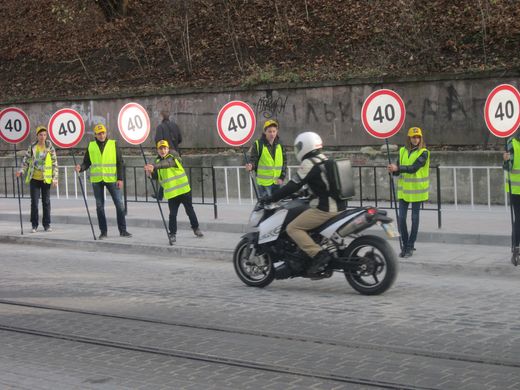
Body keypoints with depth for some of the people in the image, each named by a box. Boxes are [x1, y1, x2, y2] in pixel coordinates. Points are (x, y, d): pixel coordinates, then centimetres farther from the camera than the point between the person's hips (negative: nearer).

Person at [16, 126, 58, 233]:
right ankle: (34, 225, 7)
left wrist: (55, 178, -4)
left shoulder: (50, 147, -2)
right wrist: (22, 171, -8)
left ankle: (47, 224, 15)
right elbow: (26, 160, 8)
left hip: (46, 179, -1)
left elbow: (55, 163, 1)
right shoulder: (32, 147, 1)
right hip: (34, 179, 1)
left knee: (46, 202, 6)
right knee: (34, 202, 0)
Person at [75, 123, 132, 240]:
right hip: (97, 180, 2)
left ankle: (123, 230, 5)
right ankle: (103, 231, 12)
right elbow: (86, 162, 10)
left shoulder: (113, 144, 2)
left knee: (119, 204, -3)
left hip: (111, 179, -1)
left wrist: (120, 178, -6)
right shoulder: (91, 146, 6)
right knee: (99, 206, 5)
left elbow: (120, 162, 2)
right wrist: (81, 168, -12)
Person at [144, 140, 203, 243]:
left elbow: (166, 164, -31)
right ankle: (172, 234, 6)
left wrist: (154, 166, -46)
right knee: (172, 214, -5)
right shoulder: (158, 161, 7)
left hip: (184, 190, -2)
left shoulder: (173, 157, -9)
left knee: (190, 210, 12)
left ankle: (196, 228, 30)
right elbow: (155, 176, 3)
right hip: (171, 193, 3)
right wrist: (149, 173, -19)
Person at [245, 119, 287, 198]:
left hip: (277, 182, 5)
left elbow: (284, 162, 10)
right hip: (264, 182, -5)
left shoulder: (280, 145, 7)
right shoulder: (258, 144, -6)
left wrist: (282, 177, 2)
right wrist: (251, 166, -29)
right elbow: (253, 160, -6)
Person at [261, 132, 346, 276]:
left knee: (293, 228, -9)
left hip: (324, 209, -10)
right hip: (339, 207, 10)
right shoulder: (326, 161, 18)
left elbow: (294, 185, -13)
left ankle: (318, 254, -22)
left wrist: (271, 198, -6)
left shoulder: (309, 163, -10)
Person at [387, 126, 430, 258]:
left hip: (417, 190, -4)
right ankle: (405, 244, 16)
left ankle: (410, 246, 12)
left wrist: (398, 168, -28)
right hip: (404, 190, 4)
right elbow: (398, 170, 9)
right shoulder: (403, 151, 7)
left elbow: (414, 168, -21)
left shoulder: (423, 153, -8)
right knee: (401, 218, 2)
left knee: (414, 218, 5)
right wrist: (393, 170, -13)